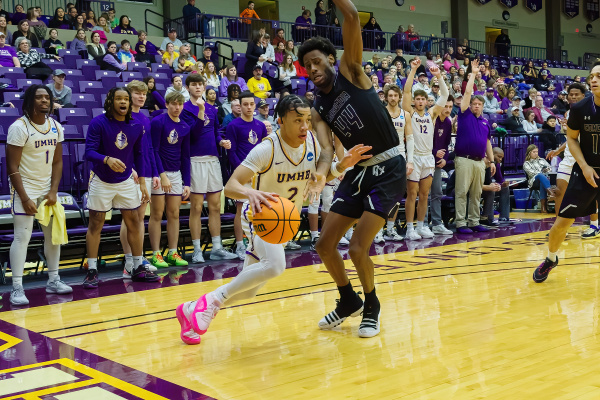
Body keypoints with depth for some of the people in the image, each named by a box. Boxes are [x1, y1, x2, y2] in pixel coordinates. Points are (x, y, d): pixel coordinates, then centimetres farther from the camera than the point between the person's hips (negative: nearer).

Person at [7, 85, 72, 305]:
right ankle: (17, 288, -4)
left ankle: (53, 280, 23)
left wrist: (53, 192, -5)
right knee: (22, 237, -8)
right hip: (24, 189, -6)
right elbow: (12, 167, -14)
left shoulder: (56, 127, 3)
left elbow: (57, 162, 6)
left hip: (48, 190, 6)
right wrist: (24, 198, -18)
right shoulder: (19, 127, -14)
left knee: (54, 235, 10)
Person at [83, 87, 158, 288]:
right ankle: (92, 271, 10)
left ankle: (138, 268, 17)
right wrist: (107, 160, -40)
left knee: (133, 222, 6)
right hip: (101, 181, -3)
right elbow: (89, 152, -20)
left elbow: (138, 155, 7)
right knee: (95, 224, 2)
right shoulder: (98, 123, -14)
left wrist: (142, 183, 5)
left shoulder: (136, 126, -1)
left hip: (126, 181, 4)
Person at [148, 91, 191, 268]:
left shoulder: (185, 127, 9)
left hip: (176, 173, 5)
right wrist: (162, 175, -16)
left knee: (174, 214, 7)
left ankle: (173, 253, 14)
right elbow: (153, 151, -11)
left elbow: (185, 156, 11)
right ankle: (156, 255, 5)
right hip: (158, 172, -5)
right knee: (157, 215, -1)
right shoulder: (158, 122, -8)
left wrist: (187, 183, 7)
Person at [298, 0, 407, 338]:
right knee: (325, 244, 7)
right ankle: (349, 301, 31)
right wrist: (322, 174, -32)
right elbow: (327, 148, -11)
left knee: (358, 249, -12)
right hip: (359, 170, 7)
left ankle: (372, 306, 15)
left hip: (389, 169, -7)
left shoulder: (350, 71, -6)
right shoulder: (319, 110, 5)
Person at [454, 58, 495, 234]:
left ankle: (474, 222, 16)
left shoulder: (485, 122, 16)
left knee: (476, 194, 9)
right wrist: (473, 73, 1)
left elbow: (487, 142, 21)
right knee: (461, 192, -5)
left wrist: (492, 161, 16)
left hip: (480, 161, 5)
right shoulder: (465, 115, 3)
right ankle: (460, 224, -2)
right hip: (464, 159, -5)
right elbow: (467, 93, -3)